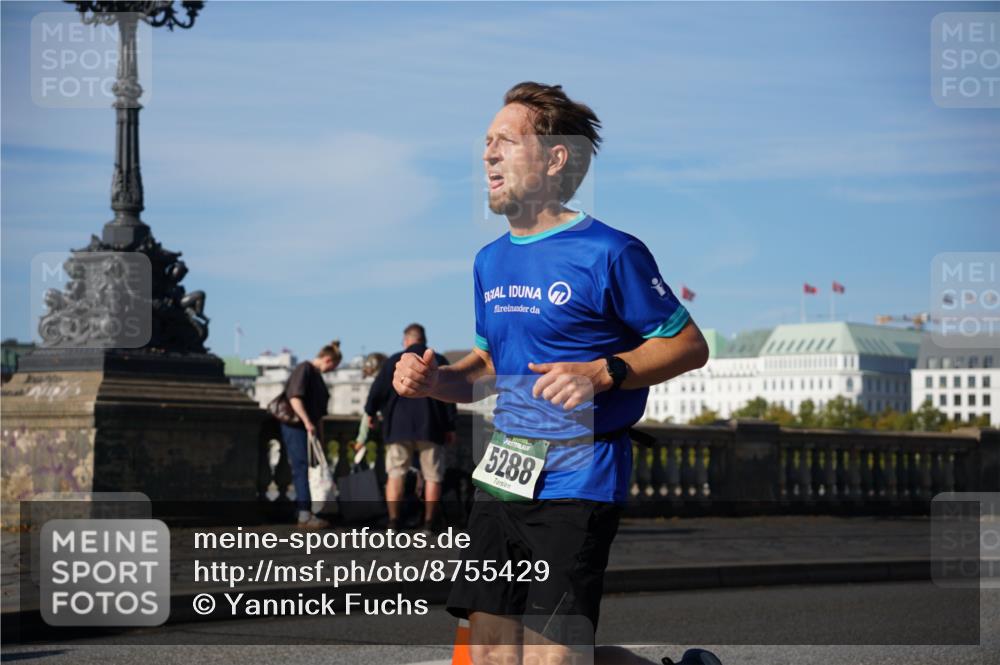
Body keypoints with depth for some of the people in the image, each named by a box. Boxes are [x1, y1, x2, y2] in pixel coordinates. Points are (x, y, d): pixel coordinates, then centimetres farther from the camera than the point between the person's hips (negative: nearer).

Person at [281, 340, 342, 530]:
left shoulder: (317, 375, 18)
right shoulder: (304, 369, -10)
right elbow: (294, 397, -22)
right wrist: (307, 422, -29)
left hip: (308, 429, 9)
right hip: (296, 427, -9)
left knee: (302, 471, 11)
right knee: (302, 469, -12)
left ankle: (305, 514, 14)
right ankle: (305, 515, -15)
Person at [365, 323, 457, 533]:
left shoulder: (394, 361, 4)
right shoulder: (439, 362, 5)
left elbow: (377, 390, 4)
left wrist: (370, 412, 21)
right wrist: (450, 427, 4)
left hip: (398, 427, 0)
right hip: (430, 428, 0)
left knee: (395, 474, 4)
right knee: (432, 476, 6)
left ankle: (393, 520, -5)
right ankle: (430, 521, 3)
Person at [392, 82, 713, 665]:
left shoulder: (609, 253, -8)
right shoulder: (490, 261, 14)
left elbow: (690, 346, -6)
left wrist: (602, 374, -19)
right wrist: (435, 380, 3)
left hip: (577, 482, -7)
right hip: (501, 478, 7)